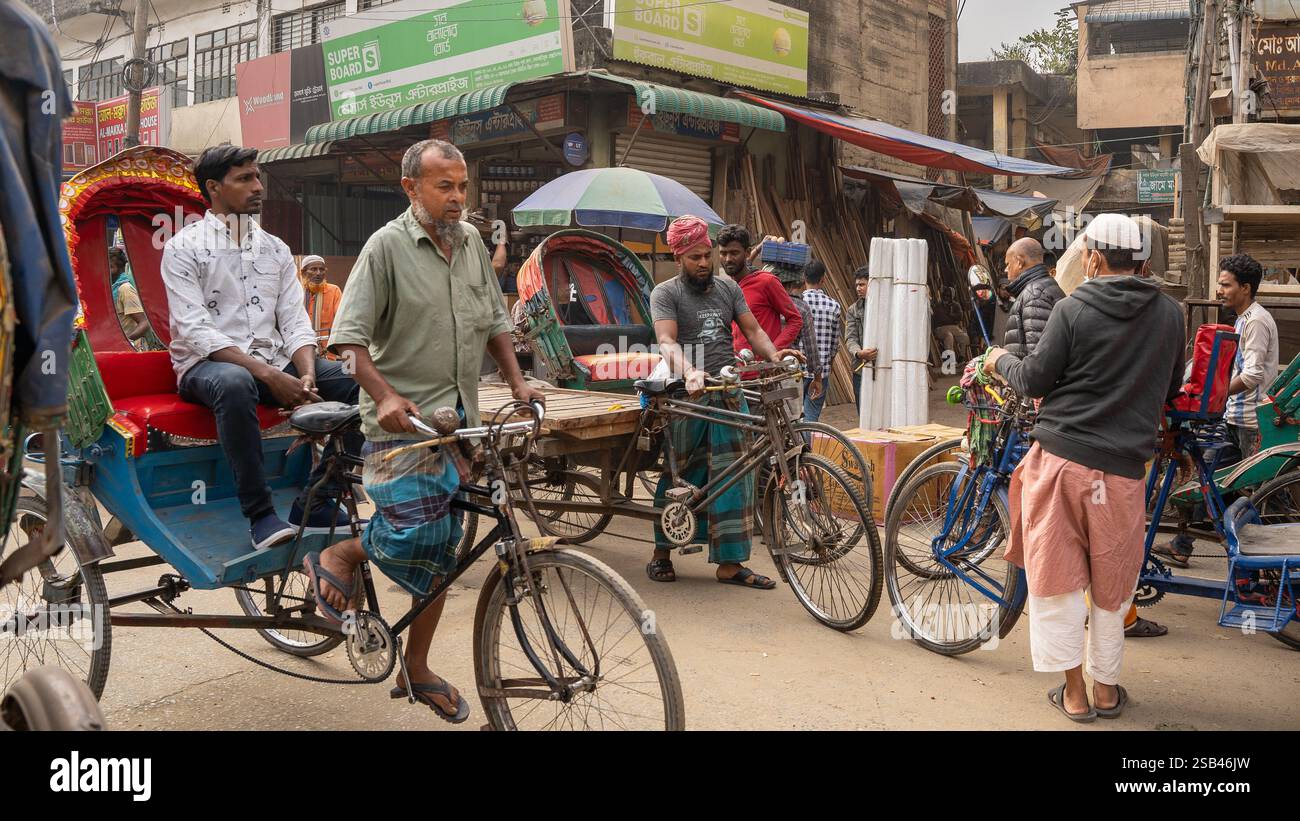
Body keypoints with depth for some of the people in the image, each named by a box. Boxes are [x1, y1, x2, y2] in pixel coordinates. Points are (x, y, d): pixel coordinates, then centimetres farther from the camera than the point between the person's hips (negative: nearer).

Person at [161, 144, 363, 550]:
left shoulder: (275, 249, 14)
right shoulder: (183, 247, -2)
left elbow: (295, 321, 7)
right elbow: (196, 331, -14)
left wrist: (306, 373, -15)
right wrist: (269, 375, -25)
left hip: (272, 359, 5)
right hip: (207, 364, -5)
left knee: (358, 380, -17)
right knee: (234, 383, -41)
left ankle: (315, 505, -13)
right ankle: (260, 515, -31)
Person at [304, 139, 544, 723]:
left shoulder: (472, 243, 10)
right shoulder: (387, 245, -8)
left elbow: (495, 321, 19)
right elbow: (350, 336, -12)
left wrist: (518, 384, 7)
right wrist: (386, 396, -26)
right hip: (401, 420, -6)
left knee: (440, 548, 10)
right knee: (412, 534, -18)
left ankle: (416, 668, 23)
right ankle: (339, 555, 15)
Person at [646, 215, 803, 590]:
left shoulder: (728, 288, 15)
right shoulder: (665, 293, -1)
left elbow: (752, 329, 8)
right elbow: (667, 341, -16)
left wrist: (773, 354, -14)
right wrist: (688, 372, -35)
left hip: (728, 394, 4)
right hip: (687, 396, -4)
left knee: (734, 475, -1)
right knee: (682, 477, 5)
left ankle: (730, 563, 4)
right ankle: (661, 554, 23)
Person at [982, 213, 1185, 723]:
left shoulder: (1074, 308, -5)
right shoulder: (1169, 314, 5)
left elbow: (1034, 381, -3)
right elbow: (1170, 388, 16)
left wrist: (1000, 361, 17)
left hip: (1060, 456, -2)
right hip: (1122, 465, 2)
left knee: (1058, 575, 8)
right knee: (1110, 584, 15)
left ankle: (1073, 691, 14)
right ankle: (1106, 687, 25)